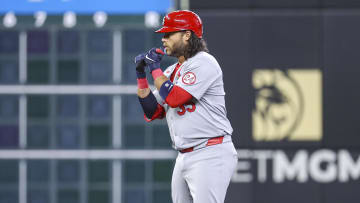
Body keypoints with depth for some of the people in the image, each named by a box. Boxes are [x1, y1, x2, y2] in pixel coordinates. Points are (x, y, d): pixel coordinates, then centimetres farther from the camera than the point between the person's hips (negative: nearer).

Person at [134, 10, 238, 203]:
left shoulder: (203, 62, -9)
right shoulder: (172, 71, 17)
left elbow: (174, 98, -19)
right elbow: (151, 113, 16)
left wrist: (155, 68, -6)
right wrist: (141, 75, 8)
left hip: (211, 156, -9)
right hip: (184, 157, 9)